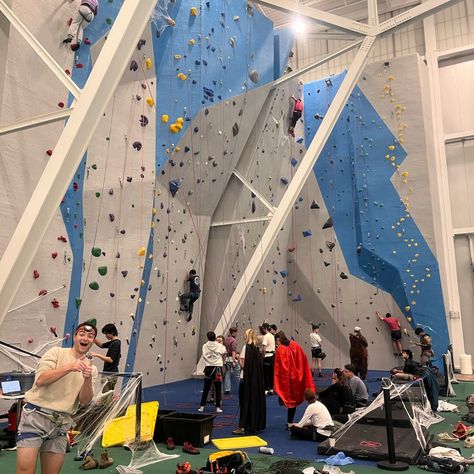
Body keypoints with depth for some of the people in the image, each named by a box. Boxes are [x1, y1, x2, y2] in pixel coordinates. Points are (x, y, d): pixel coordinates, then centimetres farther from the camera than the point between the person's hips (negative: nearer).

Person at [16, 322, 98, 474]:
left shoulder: (91, 368, 7)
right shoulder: (57, 352, -2)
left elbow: (84, 402, -2)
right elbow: (40, 380, -15)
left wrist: (88, 378, -20)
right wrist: (70, 367, -26)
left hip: (61, 423, 4)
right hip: (36, 416, -4)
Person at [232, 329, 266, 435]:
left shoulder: (246, 347, -12)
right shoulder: (257, 348, 7)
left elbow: (243, 364, -15)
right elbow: (260, 365, 9)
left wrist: (239, 359, 1)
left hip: (246, 378, -6)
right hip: (257, 378, 6)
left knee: (245, 401, -1)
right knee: (256, 400, 13)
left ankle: (243, 427, -1)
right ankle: (256, 425, 20)